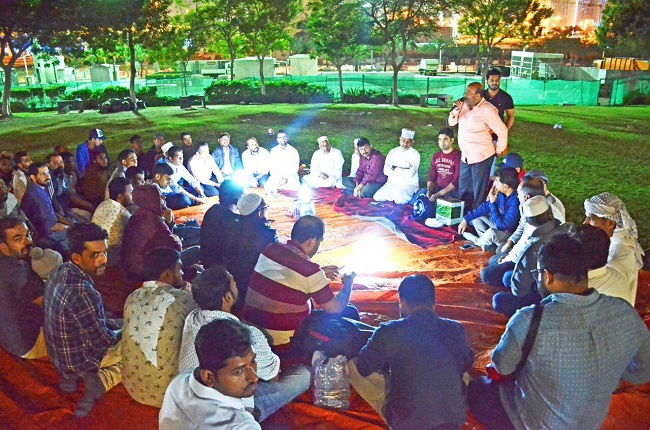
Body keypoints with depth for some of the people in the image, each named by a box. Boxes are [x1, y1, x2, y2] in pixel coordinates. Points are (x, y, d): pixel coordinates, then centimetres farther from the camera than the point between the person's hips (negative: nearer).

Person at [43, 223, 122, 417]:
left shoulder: (60, 272, -10)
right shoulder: (84, 294, -37)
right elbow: (102, 342, -23)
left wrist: (116, 324, 5)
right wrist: (122, 333, -3)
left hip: (58, 352, 8)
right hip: (79, 361, -8)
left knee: (125, 325, 25)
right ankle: (101, 380, -6)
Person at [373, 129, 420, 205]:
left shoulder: (415, 154, -5)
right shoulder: (393, 152, 7)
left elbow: (410, 174, -17)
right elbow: (386, 170, -4)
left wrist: (395, 169, -7)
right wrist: (404, 171, -12)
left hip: (408, 185, -4)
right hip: (391, 184, 4)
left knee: (399, 200, -32)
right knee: (377, 197, -16)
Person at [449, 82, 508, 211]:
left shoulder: (487, 110, -20)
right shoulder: (464, 105, 2)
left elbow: (502, 131, -14)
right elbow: (452, 122, 9)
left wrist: (499, 151, -3)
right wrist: (456, 110, -10)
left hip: (481, 156, -8)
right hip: (465, 155, 8)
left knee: (479, 191, 7)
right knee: (463, 190, 19)